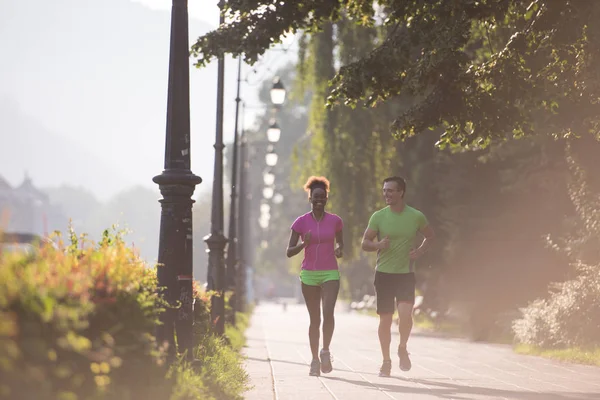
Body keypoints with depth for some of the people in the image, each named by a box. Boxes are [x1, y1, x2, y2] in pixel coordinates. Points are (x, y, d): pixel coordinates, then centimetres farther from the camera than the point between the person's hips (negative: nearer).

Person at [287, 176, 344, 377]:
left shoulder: (335, 221, 3)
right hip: (309, 275, 0)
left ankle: (326, 351, -5)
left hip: (330, 274, 0)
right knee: (314, 319, 4)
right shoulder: (301, 222, 0)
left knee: (328, 312, -21)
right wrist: (304, 244, -18)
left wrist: (340, 250, -5)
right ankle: (315, 360, 14)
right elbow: (289, 252, 1)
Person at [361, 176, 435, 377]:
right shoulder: (378, 216, -2)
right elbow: (364, 243, 3)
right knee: (385, 320, 4)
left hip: (406, 274, -1)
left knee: (405, 314, -19)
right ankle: (386, 361, 18)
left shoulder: (416, 216, -1)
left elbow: (430, 236, 17)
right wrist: (379, 245, -18)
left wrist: (419, 251, -1)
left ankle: (403, 349, 8)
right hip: (383, 273, 1)